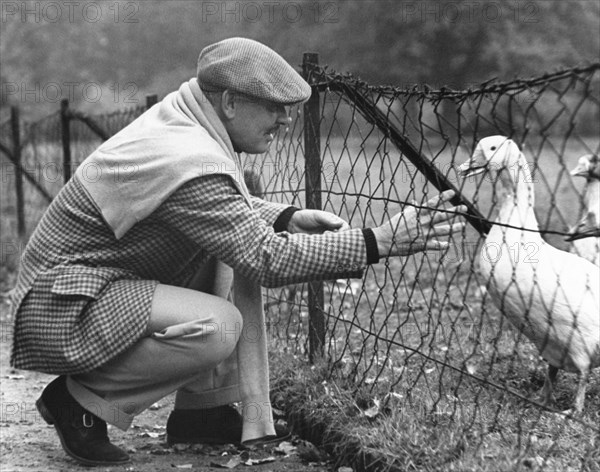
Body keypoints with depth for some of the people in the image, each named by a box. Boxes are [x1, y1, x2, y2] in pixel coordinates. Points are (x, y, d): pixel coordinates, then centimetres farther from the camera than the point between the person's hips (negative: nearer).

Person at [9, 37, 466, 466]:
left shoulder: (176, 116, 2)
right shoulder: (191, 164, -27)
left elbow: (230, 206, 18)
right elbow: (269, 259, -25)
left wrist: (286, 219, 0)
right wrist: (380, 241, -24)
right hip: (64, 307, -10)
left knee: (235, 255, 5)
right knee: (218, 327, -28)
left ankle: (204, 411, 9)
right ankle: (82, 401, -7)